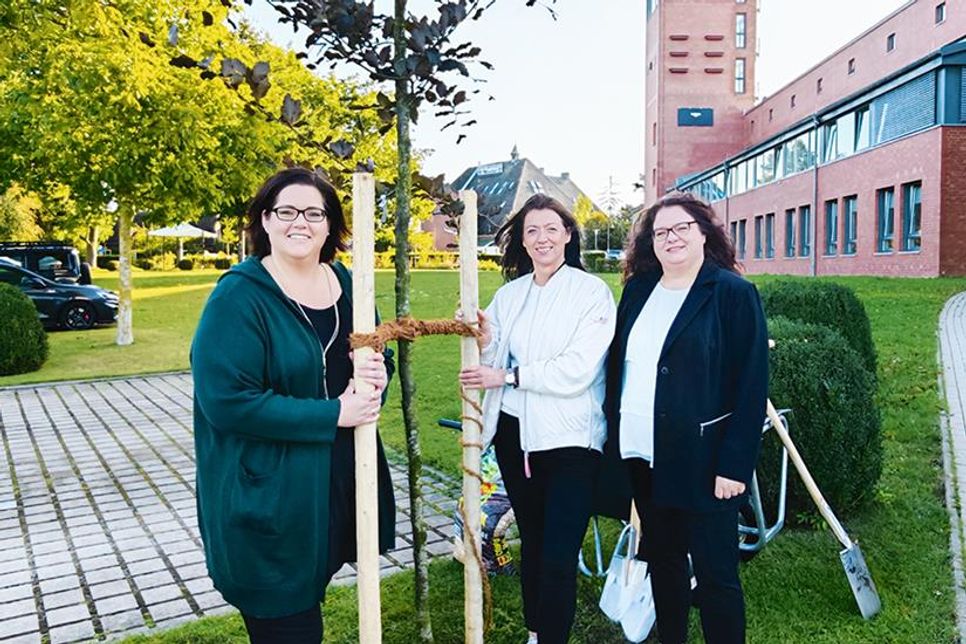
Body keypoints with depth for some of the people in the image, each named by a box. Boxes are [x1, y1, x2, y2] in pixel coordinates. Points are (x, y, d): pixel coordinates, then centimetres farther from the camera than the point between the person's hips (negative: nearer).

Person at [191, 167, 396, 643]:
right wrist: (333, 414, -22)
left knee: (306, 603, 23)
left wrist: (378, 374, -10)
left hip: (337, 488, 7)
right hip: (268, 499, -6)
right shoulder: (239, 295, -15)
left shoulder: (345, 284, 5)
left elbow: (377, 357, 16)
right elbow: (226, 401, -23)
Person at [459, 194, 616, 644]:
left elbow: (577, 370, -17)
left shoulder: (592, 291, -7)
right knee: (531, 542, 19)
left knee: (558, 558, -5)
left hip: (569, 439, -5)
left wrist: (507, 376, -16)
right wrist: (484, 341, -14)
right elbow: (493, 363, 7)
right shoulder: (509, 294, 8)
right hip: (514, 434, 5)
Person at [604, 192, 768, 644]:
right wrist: (614, 436, 7)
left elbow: (752, 385, -11)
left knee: (715, 575, 5)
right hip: (642, 455, 6)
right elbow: (618, 365, 12)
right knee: (662, 561, 19)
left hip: (702, 461, -5)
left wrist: (735, 465, -15)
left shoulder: (733, 293, -8)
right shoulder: (638, 289, 9)